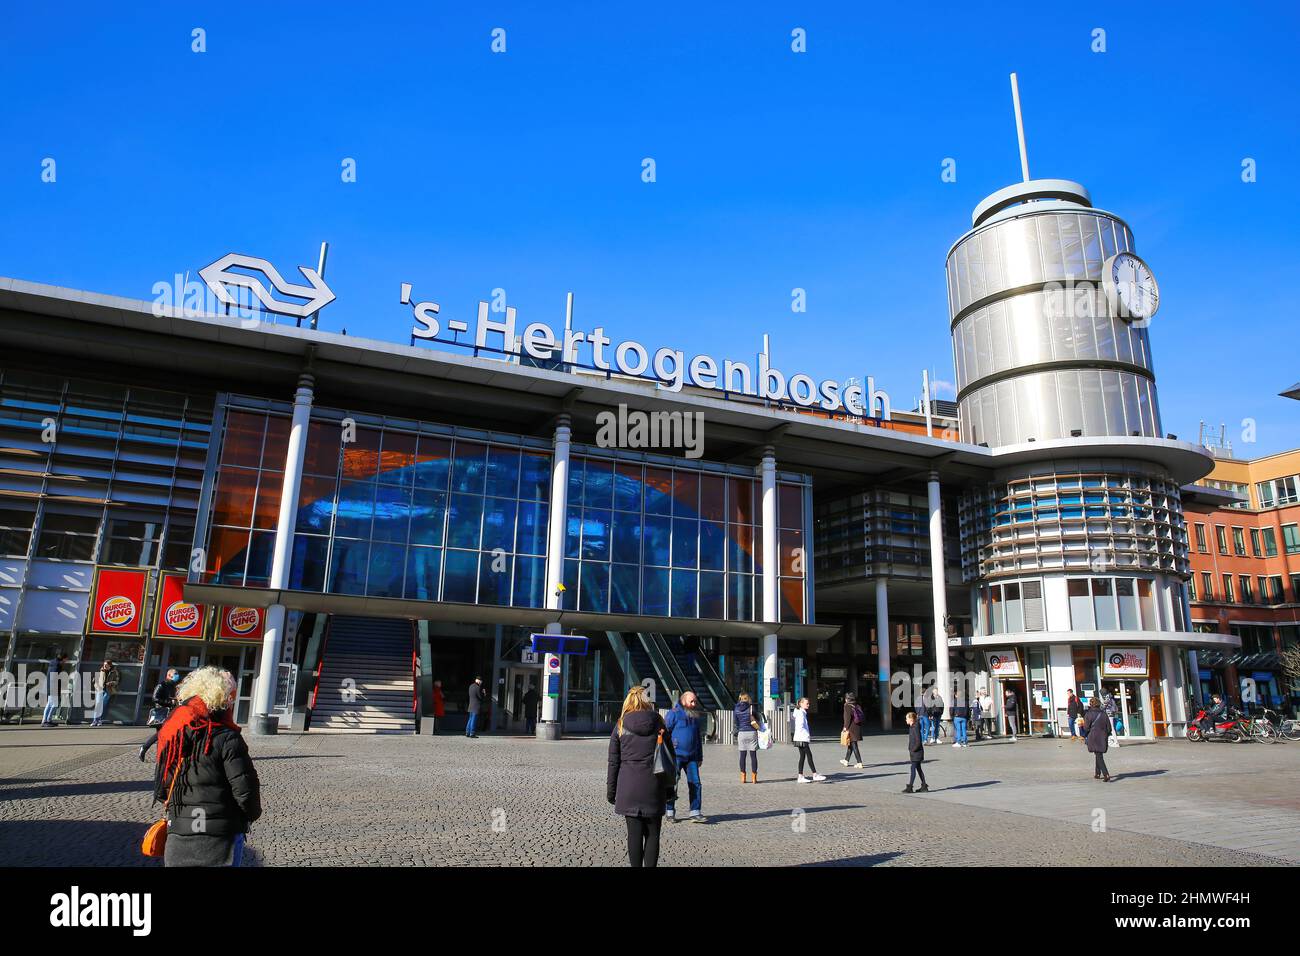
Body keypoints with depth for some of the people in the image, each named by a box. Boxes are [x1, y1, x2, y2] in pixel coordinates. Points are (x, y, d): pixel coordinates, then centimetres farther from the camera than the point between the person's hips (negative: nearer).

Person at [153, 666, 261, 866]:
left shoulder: (171, 734, 3)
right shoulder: (227, 739, -16)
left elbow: (160, 789, 10)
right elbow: (245, 788, -17)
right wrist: (253, 812, 3)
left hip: (176, 838, 5)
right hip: (219, 839, -5)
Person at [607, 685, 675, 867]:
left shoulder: (621, 725, 1)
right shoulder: (658, 723, 2)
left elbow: (613, 761, 2)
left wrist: (611, 790, 9)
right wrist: (669, 788, 12)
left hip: (629, 786, 0)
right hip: (653, 785, 0)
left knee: (634, 833, 5)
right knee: (652, 834, 8)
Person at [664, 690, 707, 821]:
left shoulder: (696, 716, 14)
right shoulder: (674, 713, -6)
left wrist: (700, 757, 19)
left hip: (692, 757, 5)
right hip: (676, 755, -5)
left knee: (695, 783, -1)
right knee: (672, 784, 2)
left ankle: (695, 813, 5)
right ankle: (670, 812, 14)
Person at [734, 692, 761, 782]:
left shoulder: (736, 709, 2)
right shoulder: (751, 708, -6)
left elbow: (736, 723, 6)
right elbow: (758, 718, 4)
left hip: (741, 733, 2)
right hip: (752, 733, -2)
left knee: (742, 755, 6)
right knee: (753, 755, 2)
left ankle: (743, 777, 6)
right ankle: (754, 778, 3)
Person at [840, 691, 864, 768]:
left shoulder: (847, 706, -11)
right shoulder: (857, 706, 7)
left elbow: (848, 717, -17)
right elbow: (861, 717, 8)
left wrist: (846, 727, -11)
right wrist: (859, 727, 15)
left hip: (851, 729, -7)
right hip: (857, 728, 7)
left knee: (854, 745, -3)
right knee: (850, 745, 19)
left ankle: (859, 763, -5)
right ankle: (846, 761, 32)